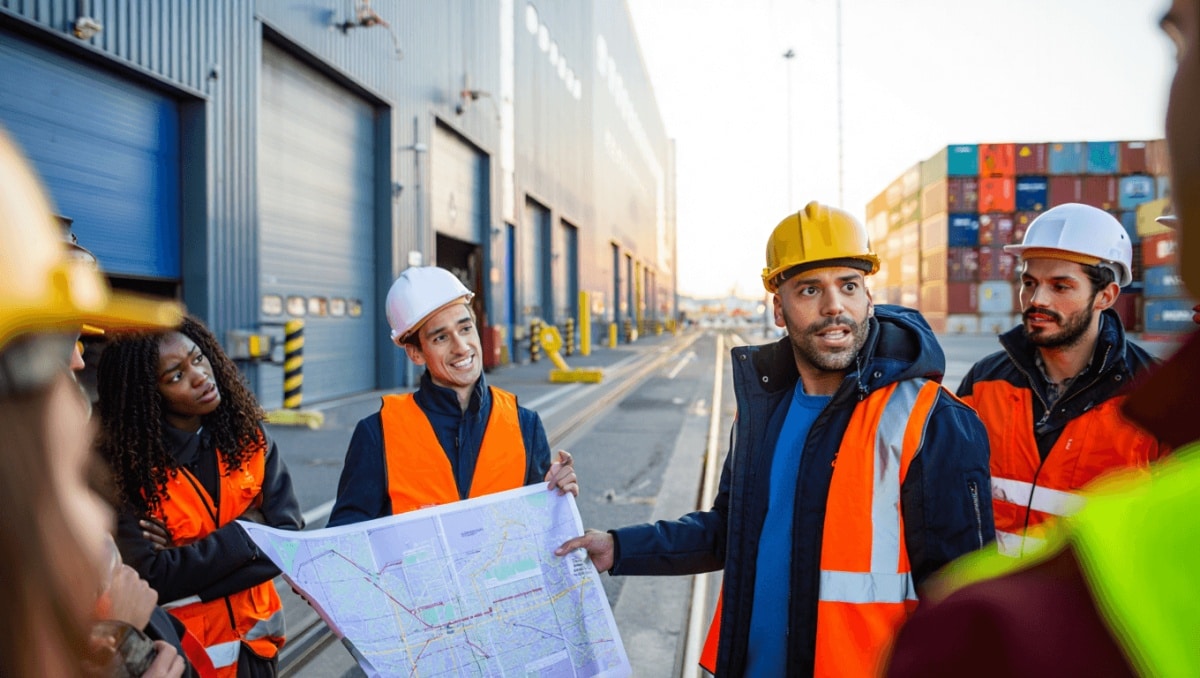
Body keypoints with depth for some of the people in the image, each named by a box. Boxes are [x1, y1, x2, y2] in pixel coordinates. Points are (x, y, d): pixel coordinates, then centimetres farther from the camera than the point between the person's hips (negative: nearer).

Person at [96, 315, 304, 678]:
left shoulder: (247, 436, -7)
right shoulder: (126, 462, -17)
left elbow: (290, 538, -12)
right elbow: (152, 576, -21)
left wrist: (188, 560, -18)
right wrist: (242, 536, -18)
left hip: (253, 639, 4)